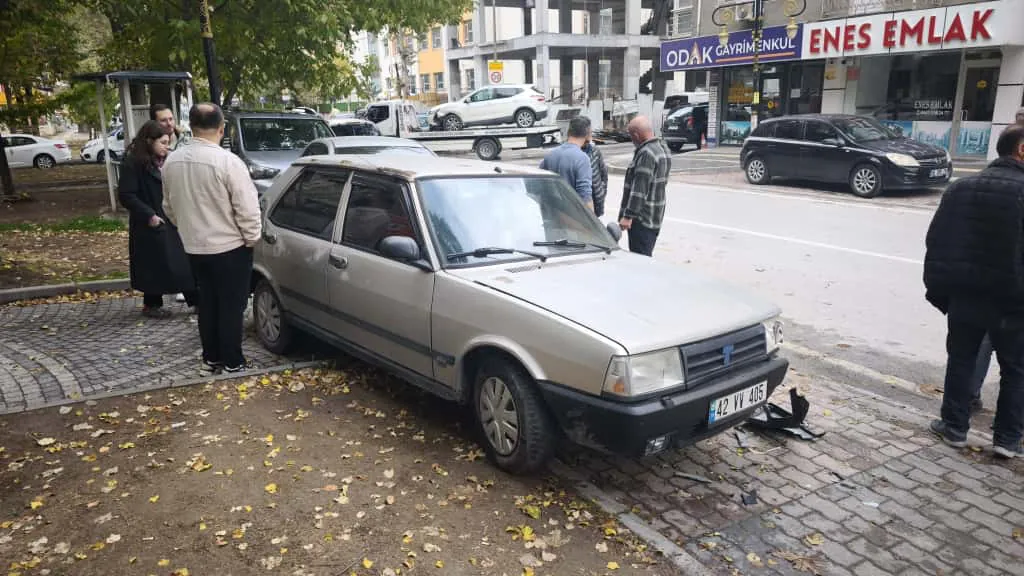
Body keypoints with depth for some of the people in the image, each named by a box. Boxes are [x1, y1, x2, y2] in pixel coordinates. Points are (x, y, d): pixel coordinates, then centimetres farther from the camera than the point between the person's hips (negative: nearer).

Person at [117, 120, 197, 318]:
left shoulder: (165, 161, 10)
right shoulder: (133, 164, -11)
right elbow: (126, 196, -15)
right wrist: (148, 215, -20)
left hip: (173, 221, 6)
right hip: (151, 224, -6)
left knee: (184, 261, 6)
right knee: (154, 265, 4)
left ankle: (194, 300, 12)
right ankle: (152, 304, 20)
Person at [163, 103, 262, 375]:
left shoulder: (171, 162, 1)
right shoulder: (227, 161, -20)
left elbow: (169, 206, 13)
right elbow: (247, 207, -18)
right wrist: (252, 238, -4)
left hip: (195, 247, 6)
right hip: (230, 247, -6)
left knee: (207, 302, 17)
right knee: (231, 306, 4)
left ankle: (210, 358, 25)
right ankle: (232, 362, 11)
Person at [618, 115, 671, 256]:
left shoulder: (646, 153, -20)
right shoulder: (663, 148, 13)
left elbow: (639, 189, -24)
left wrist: (628, 216, -23)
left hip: (642, 218, -10)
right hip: (655, 217, 10)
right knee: (645, 256, 18)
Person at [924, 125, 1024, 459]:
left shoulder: (961, 188, 5)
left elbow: (936, 243, 6)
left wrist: (937, 289, 11)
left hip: (964, 296, 4)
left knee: (960, 362, 15)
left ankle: (954, 427, 20)